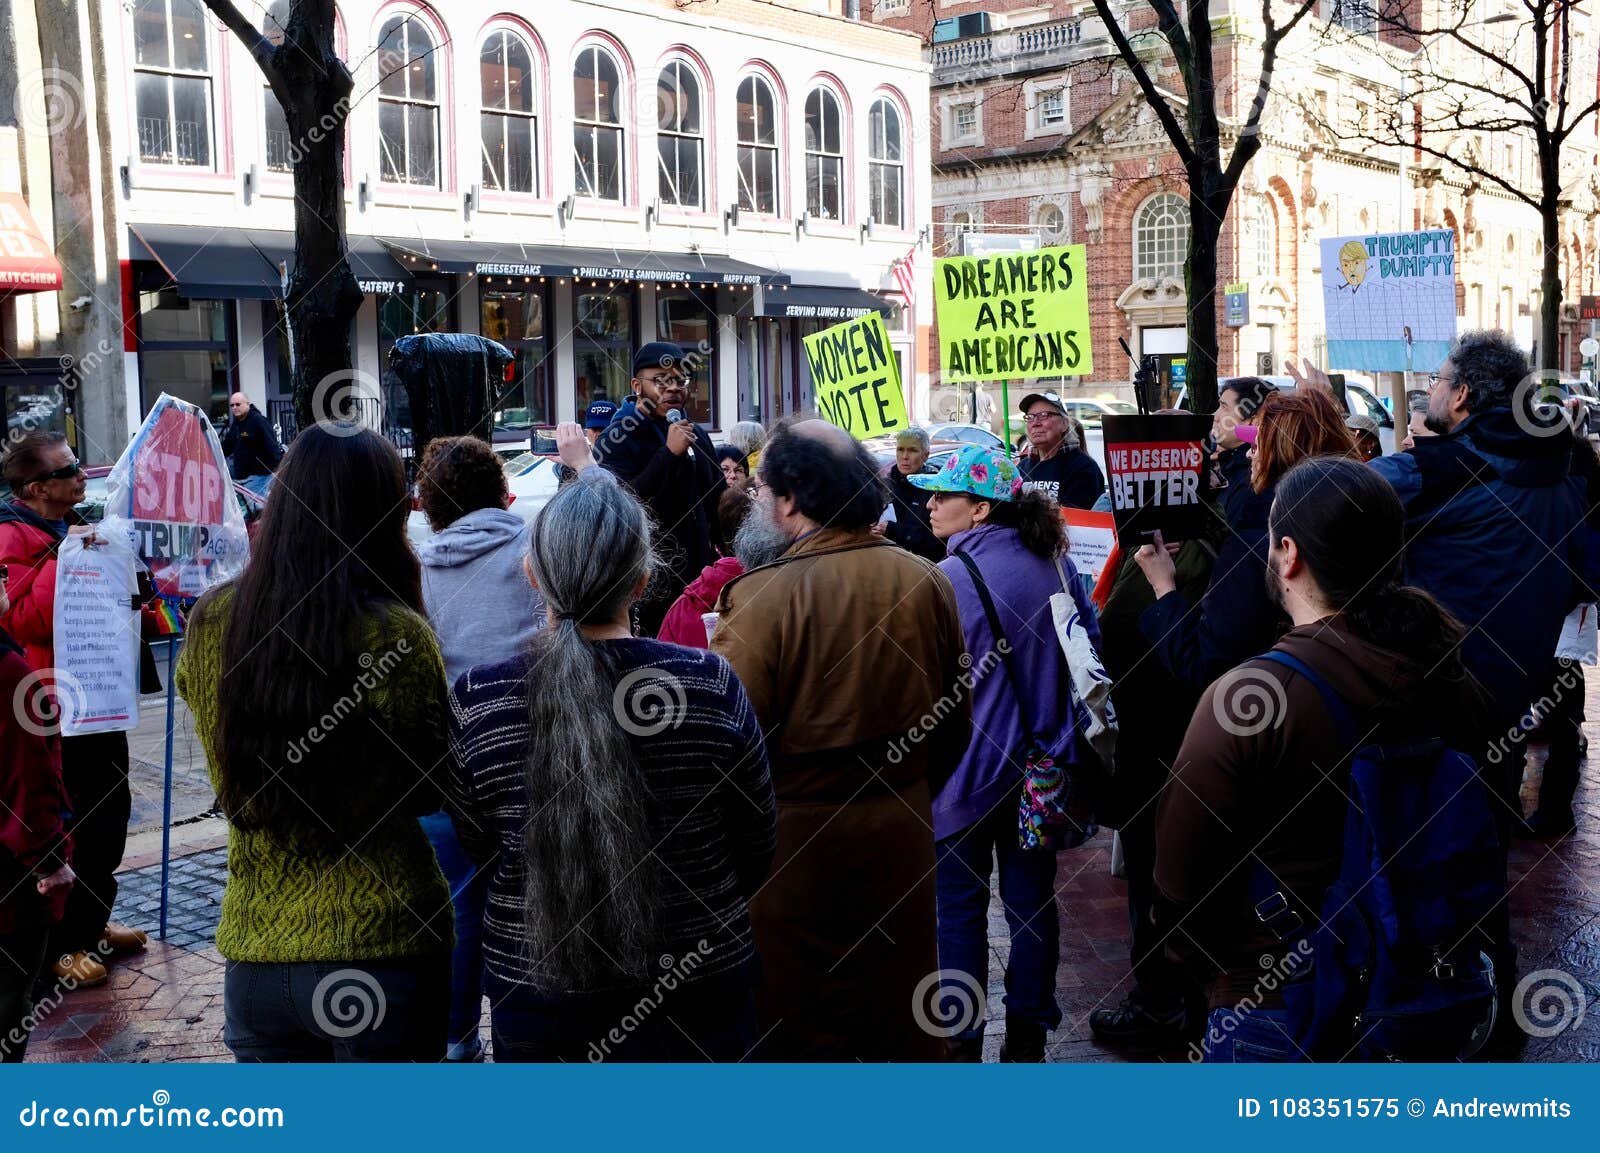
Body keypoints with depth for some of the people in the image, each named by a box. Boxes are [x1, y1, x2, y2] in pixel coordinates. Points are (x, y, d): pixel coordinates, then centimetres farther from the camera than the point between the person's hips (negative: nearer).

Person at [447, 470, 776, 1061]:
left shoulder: (475, 701, -14)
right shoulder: (710, 685, -16)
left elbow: (478, 846, 1)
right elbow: (755, 857, -4)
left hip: (532, 993, 1)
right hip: (698, 991, 0)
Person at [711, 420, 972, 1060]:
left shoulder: (766, 595, -21)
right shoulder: (928, 582, -3)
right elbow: (955, 725, 8)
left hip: (794, 840, -5)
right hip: (904, 835, 5)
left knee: (796, 1029, 12)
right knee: (900, 1016, 21)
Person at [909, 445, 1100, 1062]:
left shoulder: (951, 578, -18)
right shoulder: (1056, 564, 1)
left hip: (969, 770, -6)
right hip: (1043, 766, 6)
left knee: (960, 906, 7)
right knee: (1031, 898, 14)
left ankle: (961, 1038, 16)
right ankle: (1028, 1031, 24)